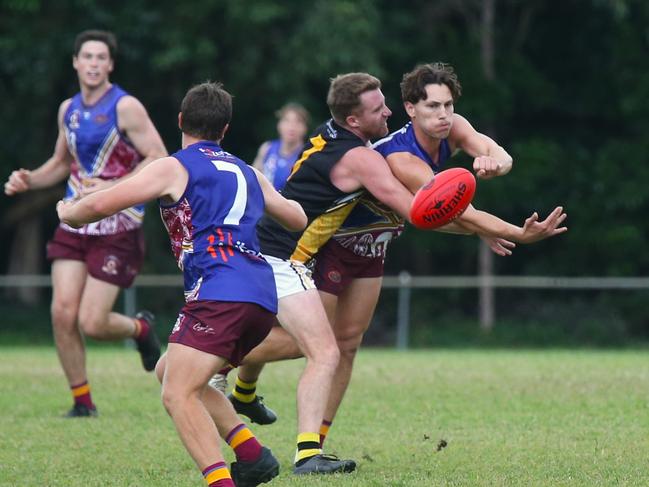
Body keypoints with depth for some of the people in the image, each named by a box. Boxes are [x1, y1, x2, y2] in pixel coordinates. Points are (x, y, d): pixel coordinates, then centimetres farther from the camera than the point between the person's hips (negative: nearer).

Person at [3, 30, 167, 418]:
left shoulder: (125, 107, -11)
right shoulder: (69, 110, 10)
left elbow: (159, 159, -16)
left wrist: (112, 188, -25)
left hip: (117, 229, -6)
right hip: (75, 224, 6)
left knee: (91, 323, -10)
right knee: (63, 312, -7)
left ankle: (141, 328, 24)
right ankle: (83, 401, 7)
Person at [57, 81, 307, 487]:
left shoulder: (175, 168, 4)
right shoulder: (248, 173, 24)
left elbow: (102, 204, -1)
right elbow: (298, 219, 37)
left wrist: (68, 213, 22)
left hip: (219, 292, -8)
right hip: (263, 298, 8)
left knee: (178, 395, -13)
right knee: (172, 374, 23)